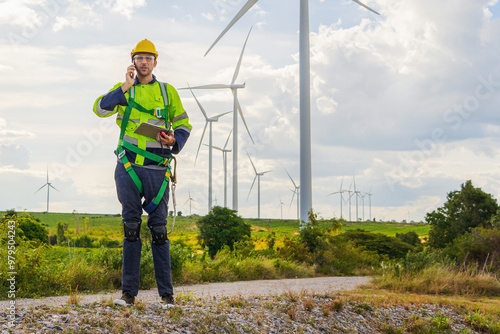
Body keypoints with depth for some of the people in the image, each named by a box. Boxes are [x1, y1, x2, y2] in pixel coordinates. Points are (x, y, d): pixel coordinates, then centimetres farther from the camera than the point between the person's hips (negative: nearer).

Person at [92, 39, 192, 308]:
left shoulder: (168, 91, 12)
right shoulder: (123, 89, 11)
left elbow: (184, 124, 15)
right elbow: (100, 109, -7)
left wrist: (174, 142, -6)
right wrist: (126, 87, -13)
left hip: (157, 169, 0)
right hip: (129, 168, 0)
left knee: (159, 230, 1)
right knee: (131, 229, 2)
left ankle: (166, 293, 6)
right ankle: (128, 292, 7)